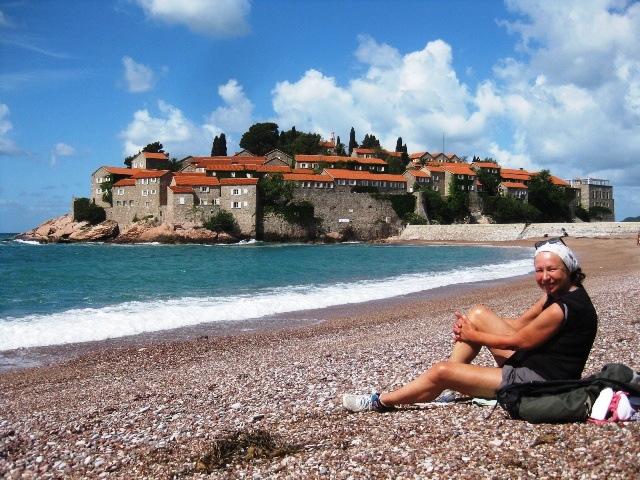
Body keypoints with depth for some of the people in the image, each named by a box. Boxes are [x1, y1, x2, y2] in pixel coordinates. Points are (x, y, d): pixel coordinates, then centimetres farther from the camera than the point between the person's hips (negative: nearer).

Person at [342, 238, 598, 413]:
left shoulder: (564, 307, -23)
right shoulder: (556, 293, 6)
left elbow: (517, 341, -16)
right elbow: (520, 323, 8)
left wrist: (472, 336, -2)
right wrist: (469, 329, -5)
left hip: (537, 382, -10)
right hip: (530, 362, 10)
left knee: (440, 371, -11)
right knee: (479, 313, 10)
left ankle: (380, 402, 10)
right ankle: (445, 388, 9)